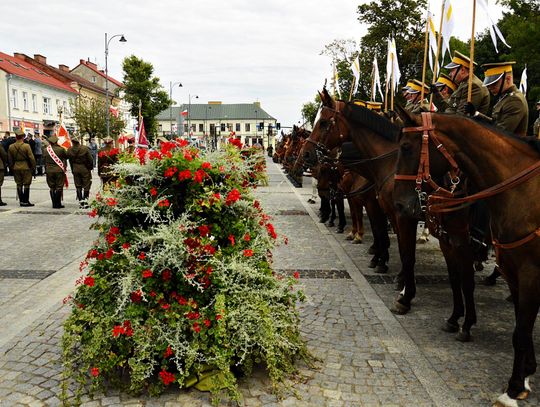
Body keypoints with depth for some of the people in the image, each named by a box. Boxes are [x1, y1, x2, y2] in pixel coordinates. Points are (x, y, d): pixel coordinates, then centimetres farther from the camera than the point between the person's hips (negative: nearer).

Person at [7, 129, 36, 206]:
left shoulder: (11, 147, 2)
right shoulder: (26, 146, -12)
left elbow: (9, 159, 9)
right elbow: (31, 158, -12)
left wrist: (12, 168, 18)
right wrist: (33, 167, 0)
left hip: (16, 167, 4)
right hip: (26, 167, -4)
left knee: (19, 185, 11)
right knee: (26, 185, 2)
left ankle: (21, 201, 13)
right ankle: (26, 201, 2)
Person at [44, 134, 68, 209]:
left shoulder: (45, 150, 1)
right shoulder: (61, 149, -9)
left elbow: (44, 160, 8)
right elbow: (66, 156, 2)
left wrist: (46, 169, 18)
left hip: (49, 171, 3)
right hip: (59, 170, -3)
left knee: (52, 188, 10)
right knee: (59, 187, 2)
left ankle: (54, 204, 11)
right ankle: (58, 204, 1)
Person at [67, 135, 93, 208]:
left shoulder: (69, 150, -6)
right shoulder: (85, 148, -14)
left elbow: (70, 160, 3)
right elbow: (90, 159, -8)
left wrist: (73, 170, 13)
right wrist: (90, 167, 8)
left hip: (75, 169, 3)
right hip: (85, 169, -3)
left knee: (78, 186, 10)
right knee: (86, 185, 6)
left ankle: (80, 202, 9)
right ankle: (85, 201, 2)